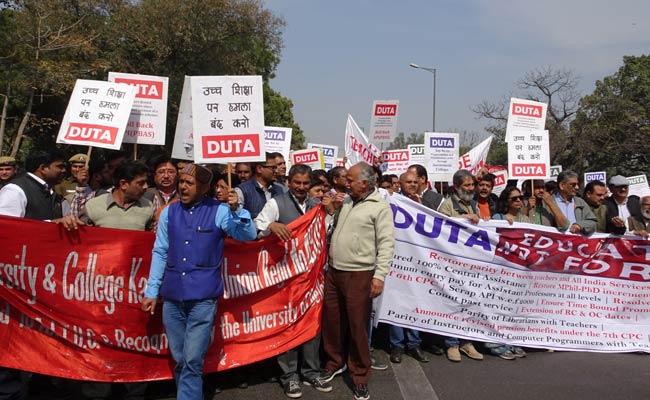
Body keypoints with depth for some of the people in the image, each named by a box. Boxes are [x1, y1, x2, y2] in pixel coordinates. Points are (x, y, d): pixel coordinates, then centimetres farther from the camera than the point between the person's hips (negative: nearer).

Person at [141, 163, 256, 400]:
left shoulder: (219, 211, -2)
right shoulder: (169, 212, 7)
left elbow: (249, 235, -9)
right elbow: (160, 253, 10)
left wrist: (236, 210, -27)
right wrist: (151, 291, 8)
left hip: (203, 296, -3)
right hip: (172, 295, 4)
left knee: (193, 360, -6)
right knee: (179, 359, 13)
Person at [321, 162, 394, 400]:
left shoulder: (380, 207, -8)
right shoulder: (346, 203, 12)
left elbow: (386, 244, -13)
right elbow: (332, 230, 23)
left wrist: (379, 275, -19)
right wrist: (335, 210, 7)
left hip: (359, 275, -6)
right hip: (334, 272, 7)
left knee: (357, 326, 2)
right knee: (332, 321, 15)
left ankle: (360, 376, 18)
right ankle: (335, 362, 36)